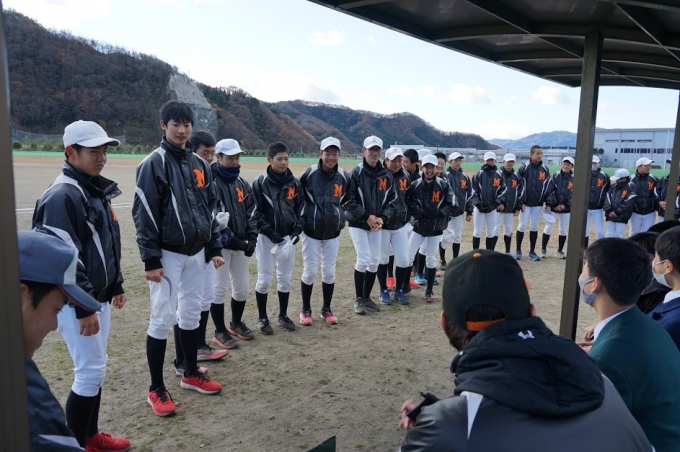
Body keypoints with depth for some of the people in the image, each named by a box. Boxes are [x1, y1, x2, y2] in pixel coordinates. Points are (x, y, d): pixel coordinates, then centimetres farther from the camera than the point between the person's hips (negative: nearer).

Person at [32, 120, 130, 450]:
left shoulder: (98, 190, 11)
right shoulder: (62, 196, -19)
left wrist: (116, 286, 19)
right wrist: (84, 308, -22)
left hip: (98, 297, 9)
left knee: (95, 368, 17)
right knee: (90, 371, -3)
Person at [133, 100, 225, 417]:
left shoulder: (199, 164, 10)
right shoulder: (154, 163, -10)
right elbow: (144, 214, -14)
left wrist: (215, 248, 11)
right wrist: (151, 260, -17)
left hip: (196, 252, 6)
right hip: (168, 254, -6)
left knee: (191, 314, 15)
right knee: (163, 318, -1)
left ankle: (191, 374, 31)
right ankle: (157, 389, 13)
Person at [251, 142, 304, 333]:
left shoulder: (294, 183, 4)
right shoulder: (261, 182, -7)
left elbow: (301, 209, 9)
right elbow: (256, 212, -9)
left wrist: (297, 231, -4)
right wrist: (270, 232, -16)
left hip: (288, 237, 4)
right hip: (266, 237, -3)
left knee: (286, 278, 10)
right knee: (264, 278, 1)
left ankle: (283, 315, 26)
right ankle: (262, 318, 18)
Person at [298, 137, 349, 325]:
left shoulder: (344, 176, -2)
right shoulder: (309, 174, -11)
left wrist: (340, 218, 10)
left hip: (333, 232, 3)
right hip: (311, 231, -3)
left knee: (329, 272, 8)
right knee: (310, 271, 2)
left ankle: (326, 310, 25)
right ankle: (306, 310, 20)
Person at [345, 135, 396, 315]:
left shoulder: (387, 176, 4)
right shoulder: (355, 173, -10)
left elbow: (391, 201, 6)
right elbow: (349, 201, -13)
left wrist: (383, 218, -10)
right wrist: (366, 216, -19)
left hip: (377, 224, 5)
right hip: (358, 223, -5)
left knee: (374, 261, 8)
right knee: (363, 260, -8)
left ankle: (367, 297, 24)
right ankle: (359, 299, 10)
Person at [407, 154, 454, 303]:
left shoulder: (443, 185, -3)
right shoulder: (415, 185, -3)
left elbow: (450, 205, -4)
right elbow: (410, 205, -8)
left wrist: (439, 213, -20)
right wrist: (422, 214, -23)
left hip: (436, 228, 0)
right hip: (419, 226, 1)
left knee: (431, 259, 5)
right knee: (407, 256, 1)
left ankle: (429, 291, 18)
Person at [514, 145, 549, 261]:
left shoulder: (545, 169, 4)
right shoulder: (524, 168, -7)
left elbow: (548, 186, 9)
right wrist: (520, 202, -9)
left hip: (538, 203, 3)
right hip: (525, 203, -3)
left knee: (534, 227, 8)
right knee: (522, 226, 0)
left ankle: (532, 252, 17)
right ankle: (518, 251, 13)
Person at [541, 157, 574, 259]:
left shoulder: (574, 179, 0)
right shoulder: (555, 177, -2)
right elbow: (549, 192, -7)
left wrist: (565, 205, -12)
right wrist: (553, 205, -14)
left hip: (566, 209, 1)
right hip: (553, 208, -1)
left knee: (563, 230, 8)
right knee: (548, 228, -1)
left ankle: (560, 251, 21)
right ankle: (543, 250, 10)